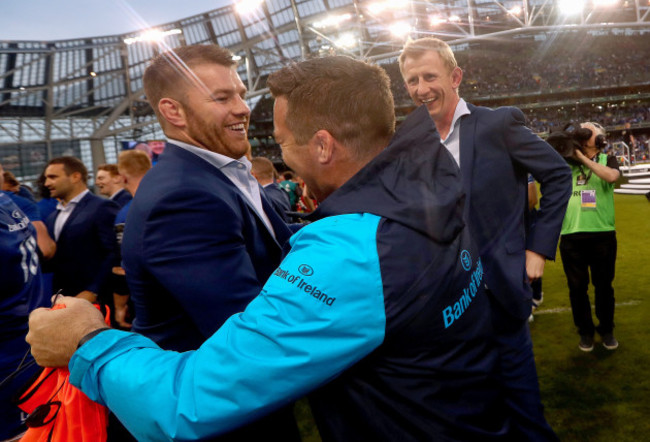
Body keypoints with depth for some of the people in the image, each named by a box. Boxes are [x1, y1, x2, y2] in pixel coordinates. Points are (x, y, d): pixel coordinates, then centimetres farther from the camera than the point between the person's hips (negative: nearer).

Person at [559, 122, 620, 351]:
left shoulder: (607, 160, 6)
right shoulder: (566, 162, 11)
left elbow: (611, 176, -15)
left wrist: (583, 158, -13)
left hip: (603, 234, -1)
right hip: (571, 235, 1)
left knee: (603, 285, 11)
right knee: (577, 287, 8)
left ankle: (607, 330, 29)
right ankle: (585, 331, 24)